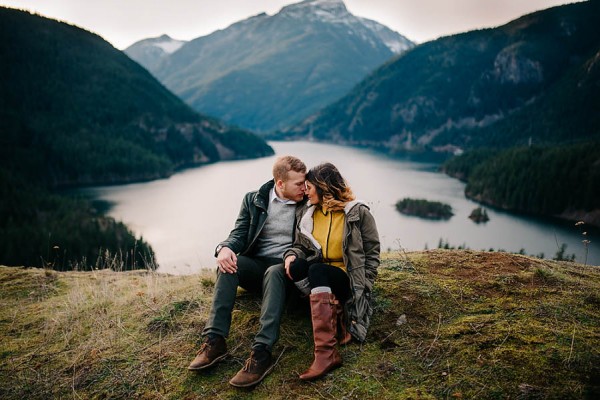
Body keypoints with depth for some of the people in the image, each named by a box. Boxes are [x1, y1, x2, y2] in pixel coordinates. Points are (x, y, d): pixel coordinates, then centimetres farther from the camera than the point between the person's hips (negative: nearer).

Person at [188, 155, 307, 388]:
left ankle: (261, 352, -46)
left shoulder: (307, 204, 2)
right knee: (228, 261, -29)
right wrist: (225, 247, -23)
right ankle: (215, 340, -34)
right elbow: (240, 234, 1)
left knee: (274, 272, -37)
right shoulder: (253, 200, 6)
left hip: (286, 269, -2)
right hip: (256, 265, 2)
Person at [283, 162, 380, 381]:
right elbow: (300, 246, 13)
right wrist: (291, 255, -11)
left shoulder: (359, 213, -3)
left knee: (317, 271, -37)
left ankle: (326, 351, -45)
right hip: (318, 276, 5)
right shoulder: (307, 214, 12)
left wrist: (362, 287, -10)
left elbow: (372, 254, -2)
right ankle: (337, 319, -24)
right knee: (296, 266, -29)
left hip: (347, 279, -4)